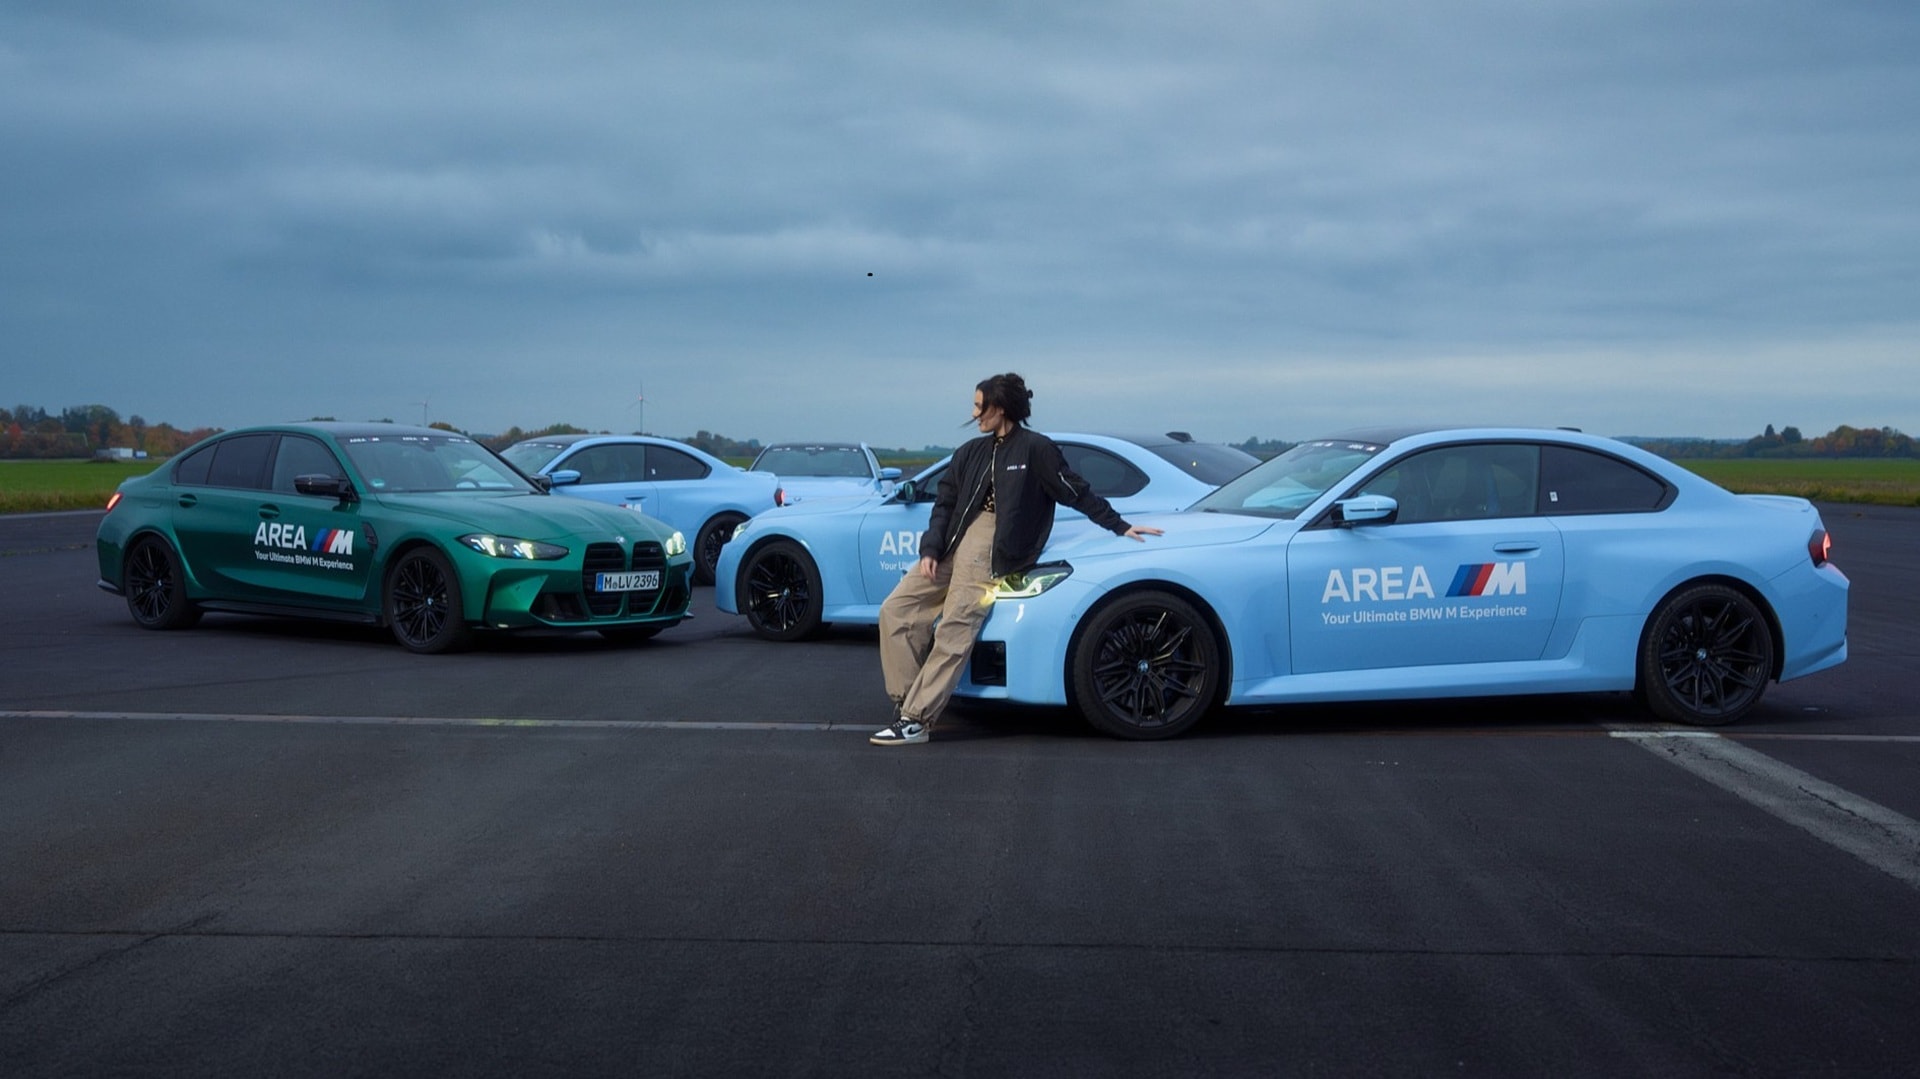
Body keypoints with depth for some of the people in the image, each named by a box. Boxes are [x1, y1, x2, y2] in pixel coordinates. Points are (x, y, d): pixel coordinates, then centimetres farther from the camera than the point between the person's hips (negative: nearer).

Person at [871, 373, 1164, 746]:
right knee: (896, 610, -4)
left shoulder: (1035, 449, 1)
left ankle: (916, 720, -21)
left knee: (954, 631, -18)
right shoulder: (971, 452, 18)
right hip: (953, 543, 7)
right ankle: (906, 702, -1)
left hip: (991, 549, -7)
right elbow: (945, 503, 15)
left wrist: (1120, 527, 5)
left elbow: (1076, 492, 5)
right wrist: (930, 550, 1)